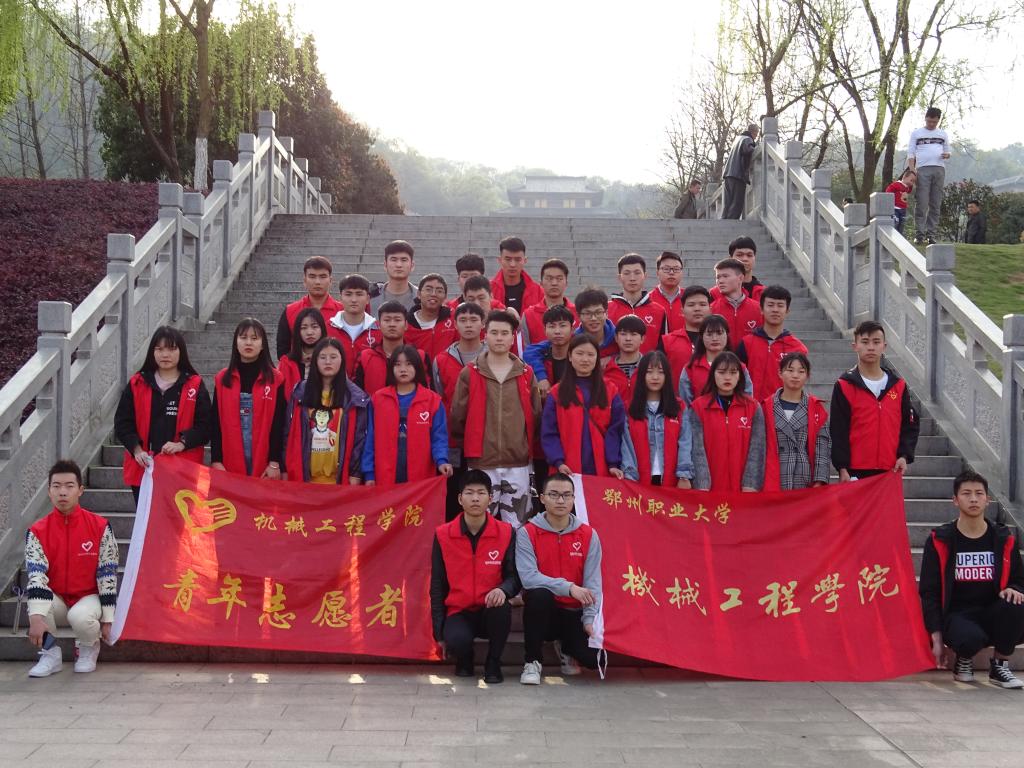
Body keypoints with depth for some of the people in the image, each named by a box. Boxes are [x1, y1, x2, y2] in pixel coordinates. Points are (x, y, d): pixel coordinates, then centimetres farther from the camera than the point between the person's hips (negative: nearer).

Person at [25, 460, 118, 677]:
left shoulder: (100, 527, -12)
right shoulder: (38, 531, -10)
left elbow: (107, 574, -9)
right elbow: (36, 576, -21)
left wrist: (107, 619, -11)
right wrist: (36, 617, -37)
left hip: (89, 597, -2)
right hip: (56, 600, 2)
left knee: (80, 617, -35)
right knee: (37, 599, -31)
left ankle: (88, 649, 1)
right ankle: (50, 654, -9)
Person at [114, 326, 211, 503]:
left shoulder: (195, 386, 4)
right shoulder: (137, 384, 9)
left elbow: (204, 426, -1)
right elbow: (122, 423, 7)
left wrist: (182, 443, -16)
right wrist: (137, 449, -8)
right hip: (143, 468, 2)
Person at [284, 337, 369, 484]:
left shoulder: (355, 398, 1)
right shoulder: (300, 393, 6)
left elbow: (359, 437, -1)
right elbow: (290, 434, 7)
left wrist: (355, 474, -6)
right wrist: (287, 470, 2)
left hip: (340, 477, -2)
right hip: (305, 476, 2)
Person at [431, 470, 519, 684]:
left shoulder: (506, 532, -3)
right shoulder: (443, 535, -2)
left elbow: (514, 577, -3)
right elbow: (437, 586, 3)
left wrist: (503, 590, -28)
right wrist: (439, 632, -1)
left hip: (490, 612, 0)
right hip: (458, 613, 0)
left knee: (501, 607, -35)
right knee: (457, 640, -34)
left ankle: (493, 664, -8)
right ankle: (464, 659, 7)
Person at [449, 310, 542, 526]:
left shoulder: (526, 374, 7)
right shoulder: (469, 373, 1)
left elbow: (536, 416, 12)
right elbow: (457, 416, 3)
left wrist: (528, 446, 13)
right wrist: (468, 446, 8)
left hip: (517, 464, 2)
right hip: (481, 463, -1)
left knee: (516, 526, 6)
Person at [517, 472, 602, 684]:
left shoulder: (588, 535, 0)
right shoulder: (527, 533, -7)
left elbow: (593, 583, -3)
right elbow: (528, 577, -20)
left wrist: (590, 619, -15)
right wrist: (568, 587, -29)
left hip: (573, 614, 2)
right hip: (543, 611, -2)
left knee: (594, 657, -22)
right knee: (539, 594, -36)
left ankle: (565, 647, 18)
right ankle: (533, 661, -14)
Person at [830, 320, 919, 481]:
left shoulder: (898, 385, 11)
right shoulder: (844, 386, 0)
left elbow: (910, 424, 14)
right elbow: (838, 430, -4)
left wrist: (904, 456, -1)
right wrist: (842, 468, -10)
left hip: (890, 472, 3)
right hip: (855, 472, -3)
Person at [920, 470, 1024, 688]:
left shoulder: (1004, 539, 7)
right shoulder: (940, 541, -1)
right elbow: (929, 591, 0)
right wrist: (937, 638, -6)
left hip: (992, 614, 3)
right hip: (957, 615, -3)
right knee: (971, 638, -37)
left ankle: (1000, 666, -6)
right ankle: (963, 661, 3)